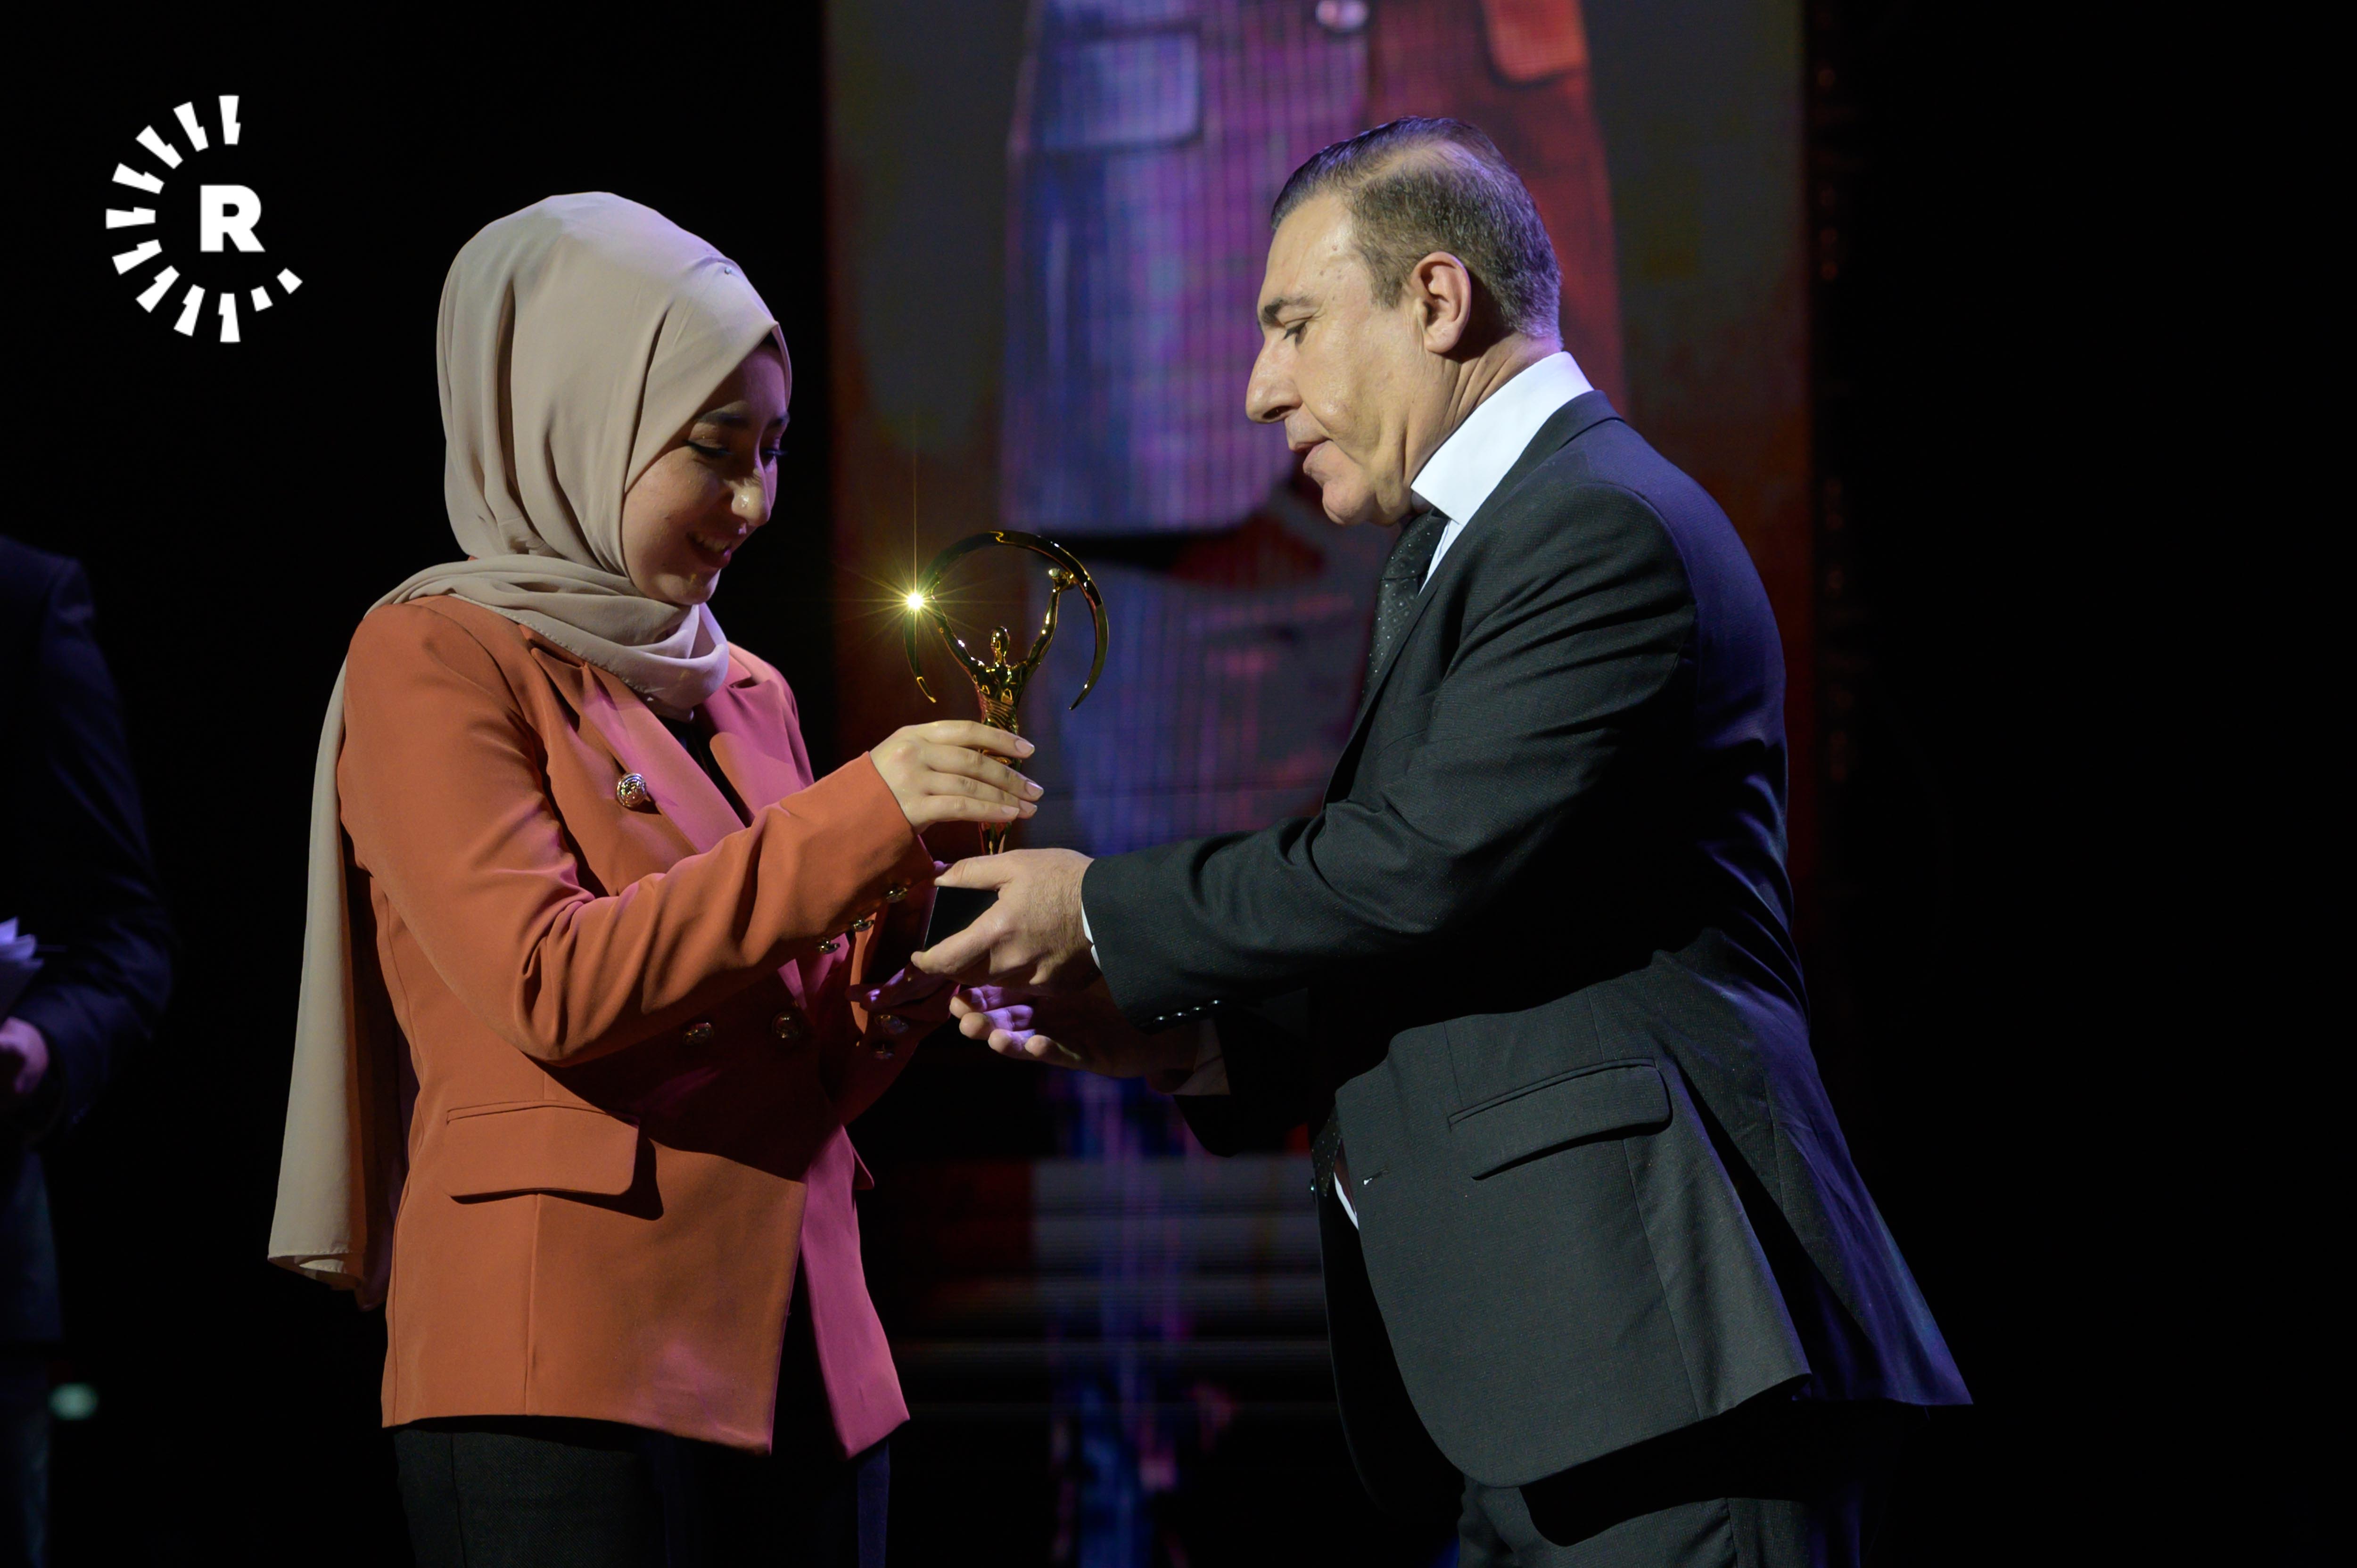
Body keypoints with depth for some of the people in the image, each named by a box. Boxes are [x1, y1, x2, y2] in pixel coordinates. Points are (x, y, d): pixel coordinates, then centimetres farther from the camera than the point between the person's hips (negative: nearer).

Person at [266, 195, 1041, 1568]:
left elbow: (821, 1075, 16)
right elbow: (550, 988, -15)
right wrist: (853, 822, -16)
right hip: (567, 1374, -6)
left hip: (805, 1372, 7)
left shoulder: (748, 695, 18)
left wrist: (899, 893, -3)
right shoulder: (436, 660, -2)